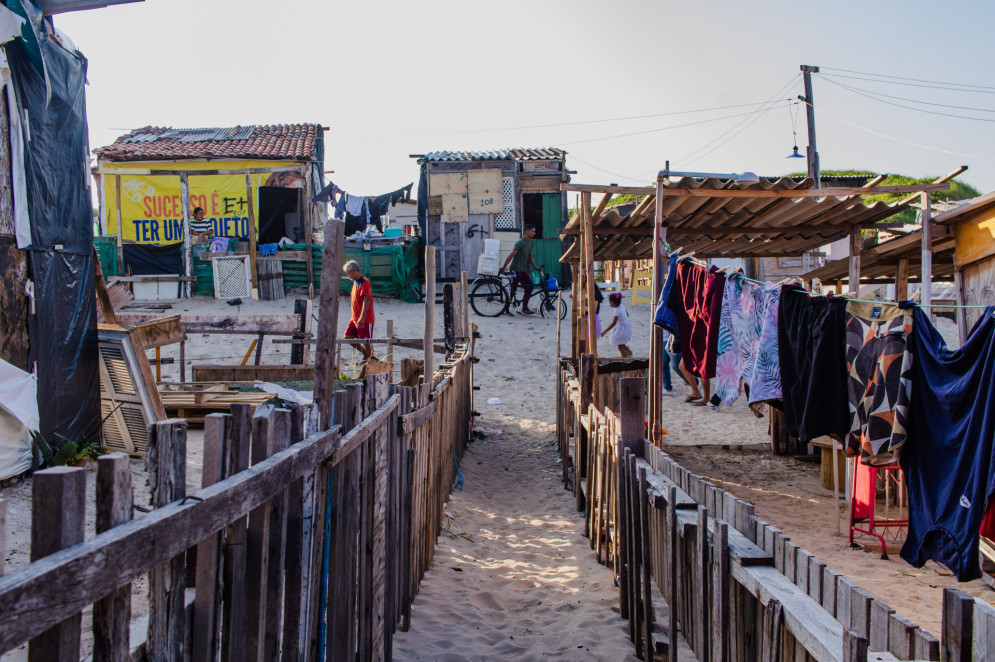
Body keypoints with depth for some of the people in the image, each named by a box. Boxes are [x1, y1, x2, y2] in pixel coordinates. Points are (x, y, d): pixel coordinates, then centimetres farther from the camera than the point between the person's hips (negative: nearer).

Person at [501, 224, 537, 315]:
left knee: (529, 287, 6)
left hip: (522, 270, 9)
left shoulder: (530, 242, 10)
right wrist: (504, 267, -21)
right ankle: (505, 310, 2)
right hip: (516, 270, -9)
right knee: (512, 290, -5)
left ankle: (524, 309, 13)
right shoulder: (520, 243, -18)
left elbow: (530, 256, 19)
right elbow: (511, 256, -20)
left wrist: (535, 267, 9)